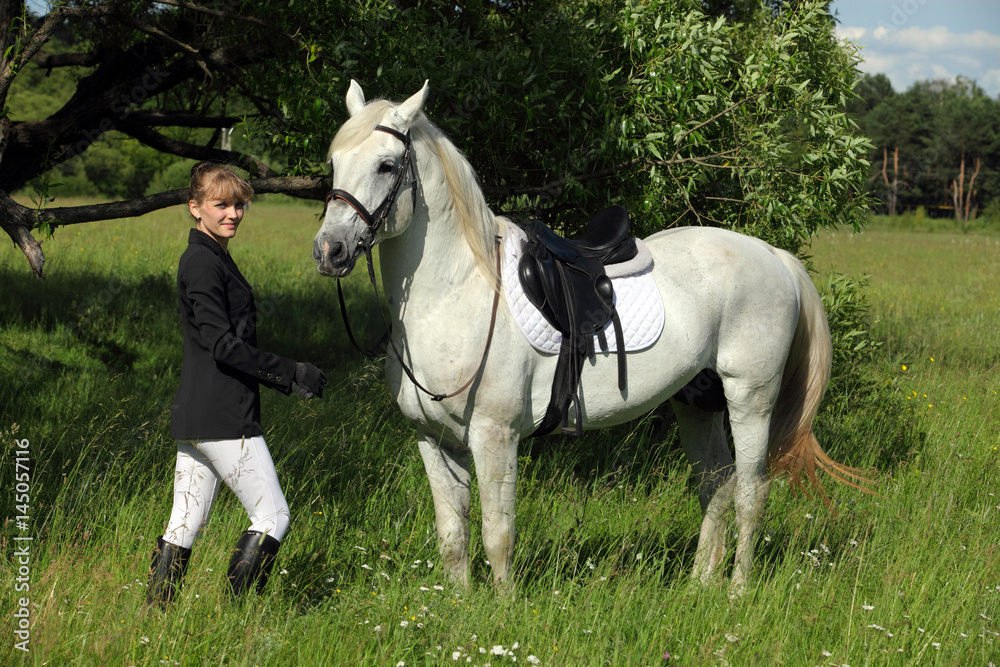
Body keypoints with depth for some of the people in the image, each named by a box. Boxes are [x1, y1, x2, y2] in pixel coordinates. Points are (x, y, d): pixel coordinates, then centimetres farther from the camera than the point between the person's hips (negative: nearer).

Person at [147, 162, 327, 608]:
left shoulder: (211, 258, 17)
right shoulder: (203, 263, -13)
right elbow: (223, 346, -19)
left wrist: (284, 379, 14)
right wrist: (291, 373, -14)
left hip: (194, 418, 10)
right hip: (224, 419, -10)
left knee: (185, 524, 11)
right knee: (272, 514, -3)